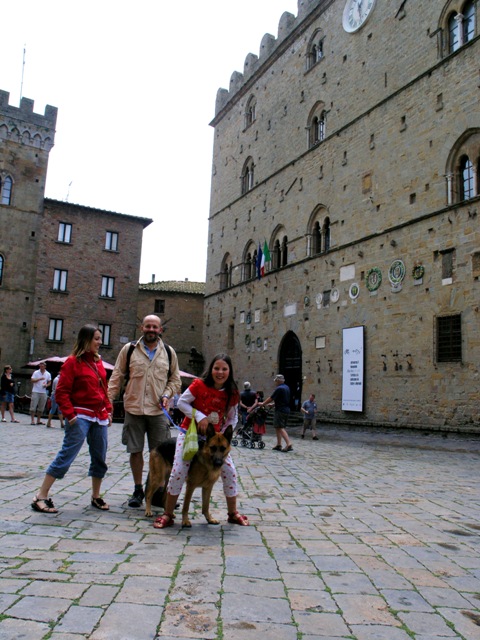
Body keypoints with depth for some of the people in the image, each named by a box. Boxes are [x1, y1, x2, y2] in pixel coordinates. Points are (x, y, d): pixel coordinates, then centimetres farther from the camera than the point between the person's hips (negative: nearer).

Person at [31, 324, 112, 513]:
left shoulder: (98, 361, 12)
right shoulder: (73, 361, -8)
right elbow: (61, 392, -11)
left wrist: (108, 410, 11)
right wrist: (70, 414, -16)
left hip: (99, 417, 7)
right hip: (80, 417, -7)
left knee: (100, 458, 12)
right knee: (66, 455, -8)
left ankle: (96, 497, 26)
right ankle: (41, 497, 2)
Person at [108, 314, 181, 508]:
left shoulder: (169, 352, 7)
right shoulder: (129, 350, 3)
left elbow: (175, 380, 13)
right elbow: (117, 377, 5)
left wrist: (167, 395, -4)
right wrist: (108, 399, -4)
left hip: (158, 410, 1)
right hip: (134, 408, 0)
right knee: (135, 450, 6)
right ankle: (138, 490, 21)